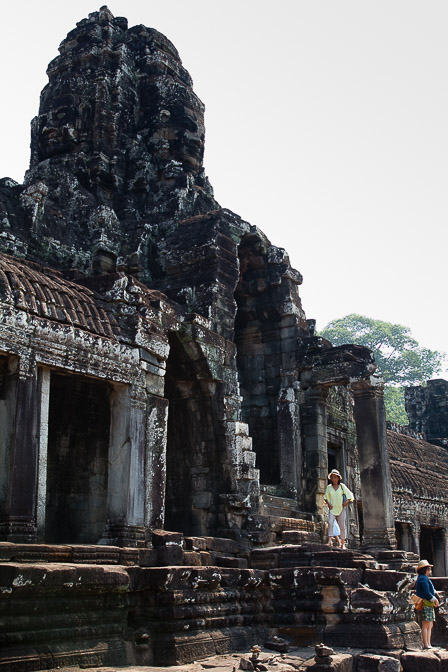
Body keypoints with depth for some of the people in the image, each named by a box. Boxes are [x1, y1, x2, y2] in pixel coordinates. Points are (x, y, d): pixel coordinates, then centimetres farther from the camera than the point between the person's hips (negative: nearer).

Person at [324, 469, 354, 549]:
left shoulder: (342, 486, 2)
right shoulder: (329, 487, 4)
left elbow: (350, 495, 6)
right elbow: (325, 497, 14)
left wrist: (347, 502, -9)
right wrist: (328, 503, -4)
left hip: (341, 509, 0)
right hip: (332, 509, 0)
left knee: (342, 526, 4)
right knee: (330, 523, -23)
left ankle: (343, 543, 12)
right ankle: (330, 540, -26)